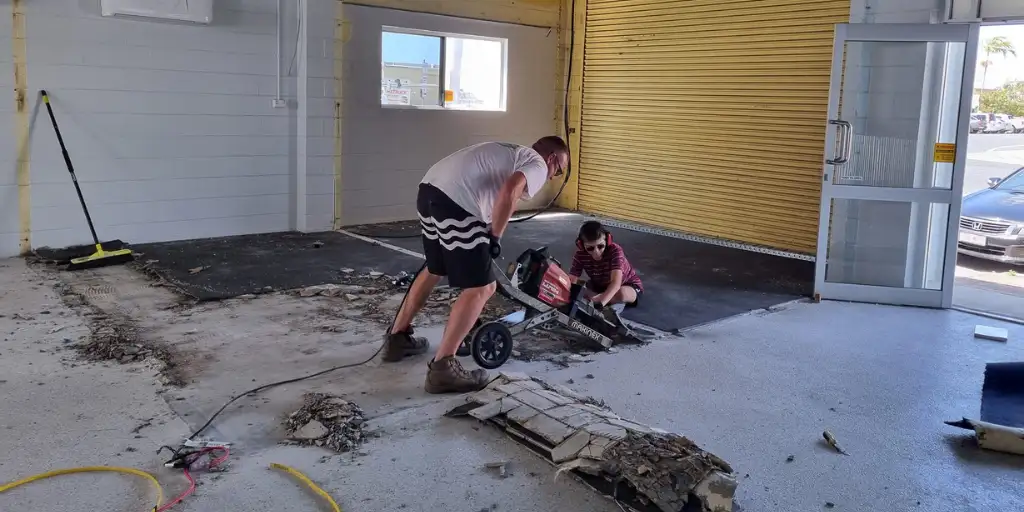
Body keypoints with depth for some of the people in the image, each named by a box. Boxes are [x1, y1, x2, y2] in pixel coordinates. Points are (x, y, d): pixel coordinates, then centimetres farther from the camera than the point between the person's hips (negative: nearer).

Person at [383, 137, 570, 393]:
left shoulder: (511, 153, 33)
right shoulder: (537, 166, 5)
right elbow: (508, 193, -16)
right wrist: (495, 237, -5)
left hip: (429, 189, 10)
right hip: (456, 201, -10)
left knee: (435, 269, 29)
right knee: (480, 288, -2)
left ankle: (397, 338, 38)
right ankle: (443, 368, -5)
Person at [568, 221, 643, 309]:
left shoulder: (615, 250, -32)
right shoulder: (580, 255, -19)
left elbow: (616, 283, -44)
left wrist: (600, 303, -59)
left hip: (628, 286, -5)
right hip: (601, 287, 5)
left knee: (621, 294, -40)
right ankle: (614, 302, -19)